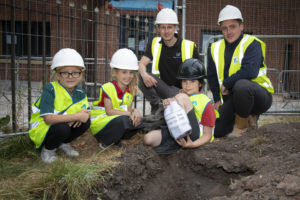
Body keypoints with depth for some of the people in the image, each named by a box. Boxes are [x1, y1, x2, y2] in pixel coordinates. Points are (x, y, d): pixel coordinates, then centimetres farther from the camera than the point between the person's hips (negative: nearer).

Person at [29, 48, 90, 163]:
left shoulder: (80, 92, -6)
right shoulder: (50, 89, -25)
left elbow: (86, 112, 5)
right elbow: (48, 118, -32)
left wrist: (83, 114, -22)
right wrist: (77, 116, -31)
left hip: (61, 126, 6)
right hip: (41, 129, -6)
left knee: (86, 122, -14)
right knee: (62, 128, -34)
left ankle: (63, 143, 10)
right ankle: (48, 149, -2)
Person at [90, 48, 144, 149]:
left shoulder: (130, 90, 5)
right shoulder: (108, 88, -16)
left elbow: (129, 110, 0)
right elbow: (109, 111, -19)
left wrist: (135, 111, -23)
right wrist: (128, 113, -23)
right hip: (100, 122, -7)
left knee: (138, 121, -15)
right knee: (122, 120, -34)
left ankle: (116, 139, 0)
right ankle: (105, 142, -10)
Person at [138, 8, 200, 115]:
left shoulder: (189, 46, -5)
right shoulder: (154, 44, 4)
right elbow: (142, 64, -5)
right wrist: (144, 74, -29)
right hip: (163, 88, 3)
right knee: (142, 77, -21)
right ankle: (157, 106, -16)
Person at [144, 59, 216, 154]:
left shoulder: (205, 102, 1)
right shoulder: (178, 95, 20)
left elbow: (208, 135, -4)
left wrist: (193, 145, -24)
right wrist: (168, 105, -4)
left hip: (193, 136, -4)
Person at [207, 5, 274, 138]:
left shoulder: (251, 44, -13)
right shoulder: (215, 48, 7)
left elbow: (250, 71, -30)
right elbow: (212, 76, 16)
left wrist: (227, 84, -20)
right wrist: (217, 99, 7)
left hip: (259, 96, -6)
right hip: (230, 98, 6)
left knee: (241, 85, -40)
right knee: (216, 131, -7)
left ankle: (242, 124, -12)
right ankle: (247, 116, 20)